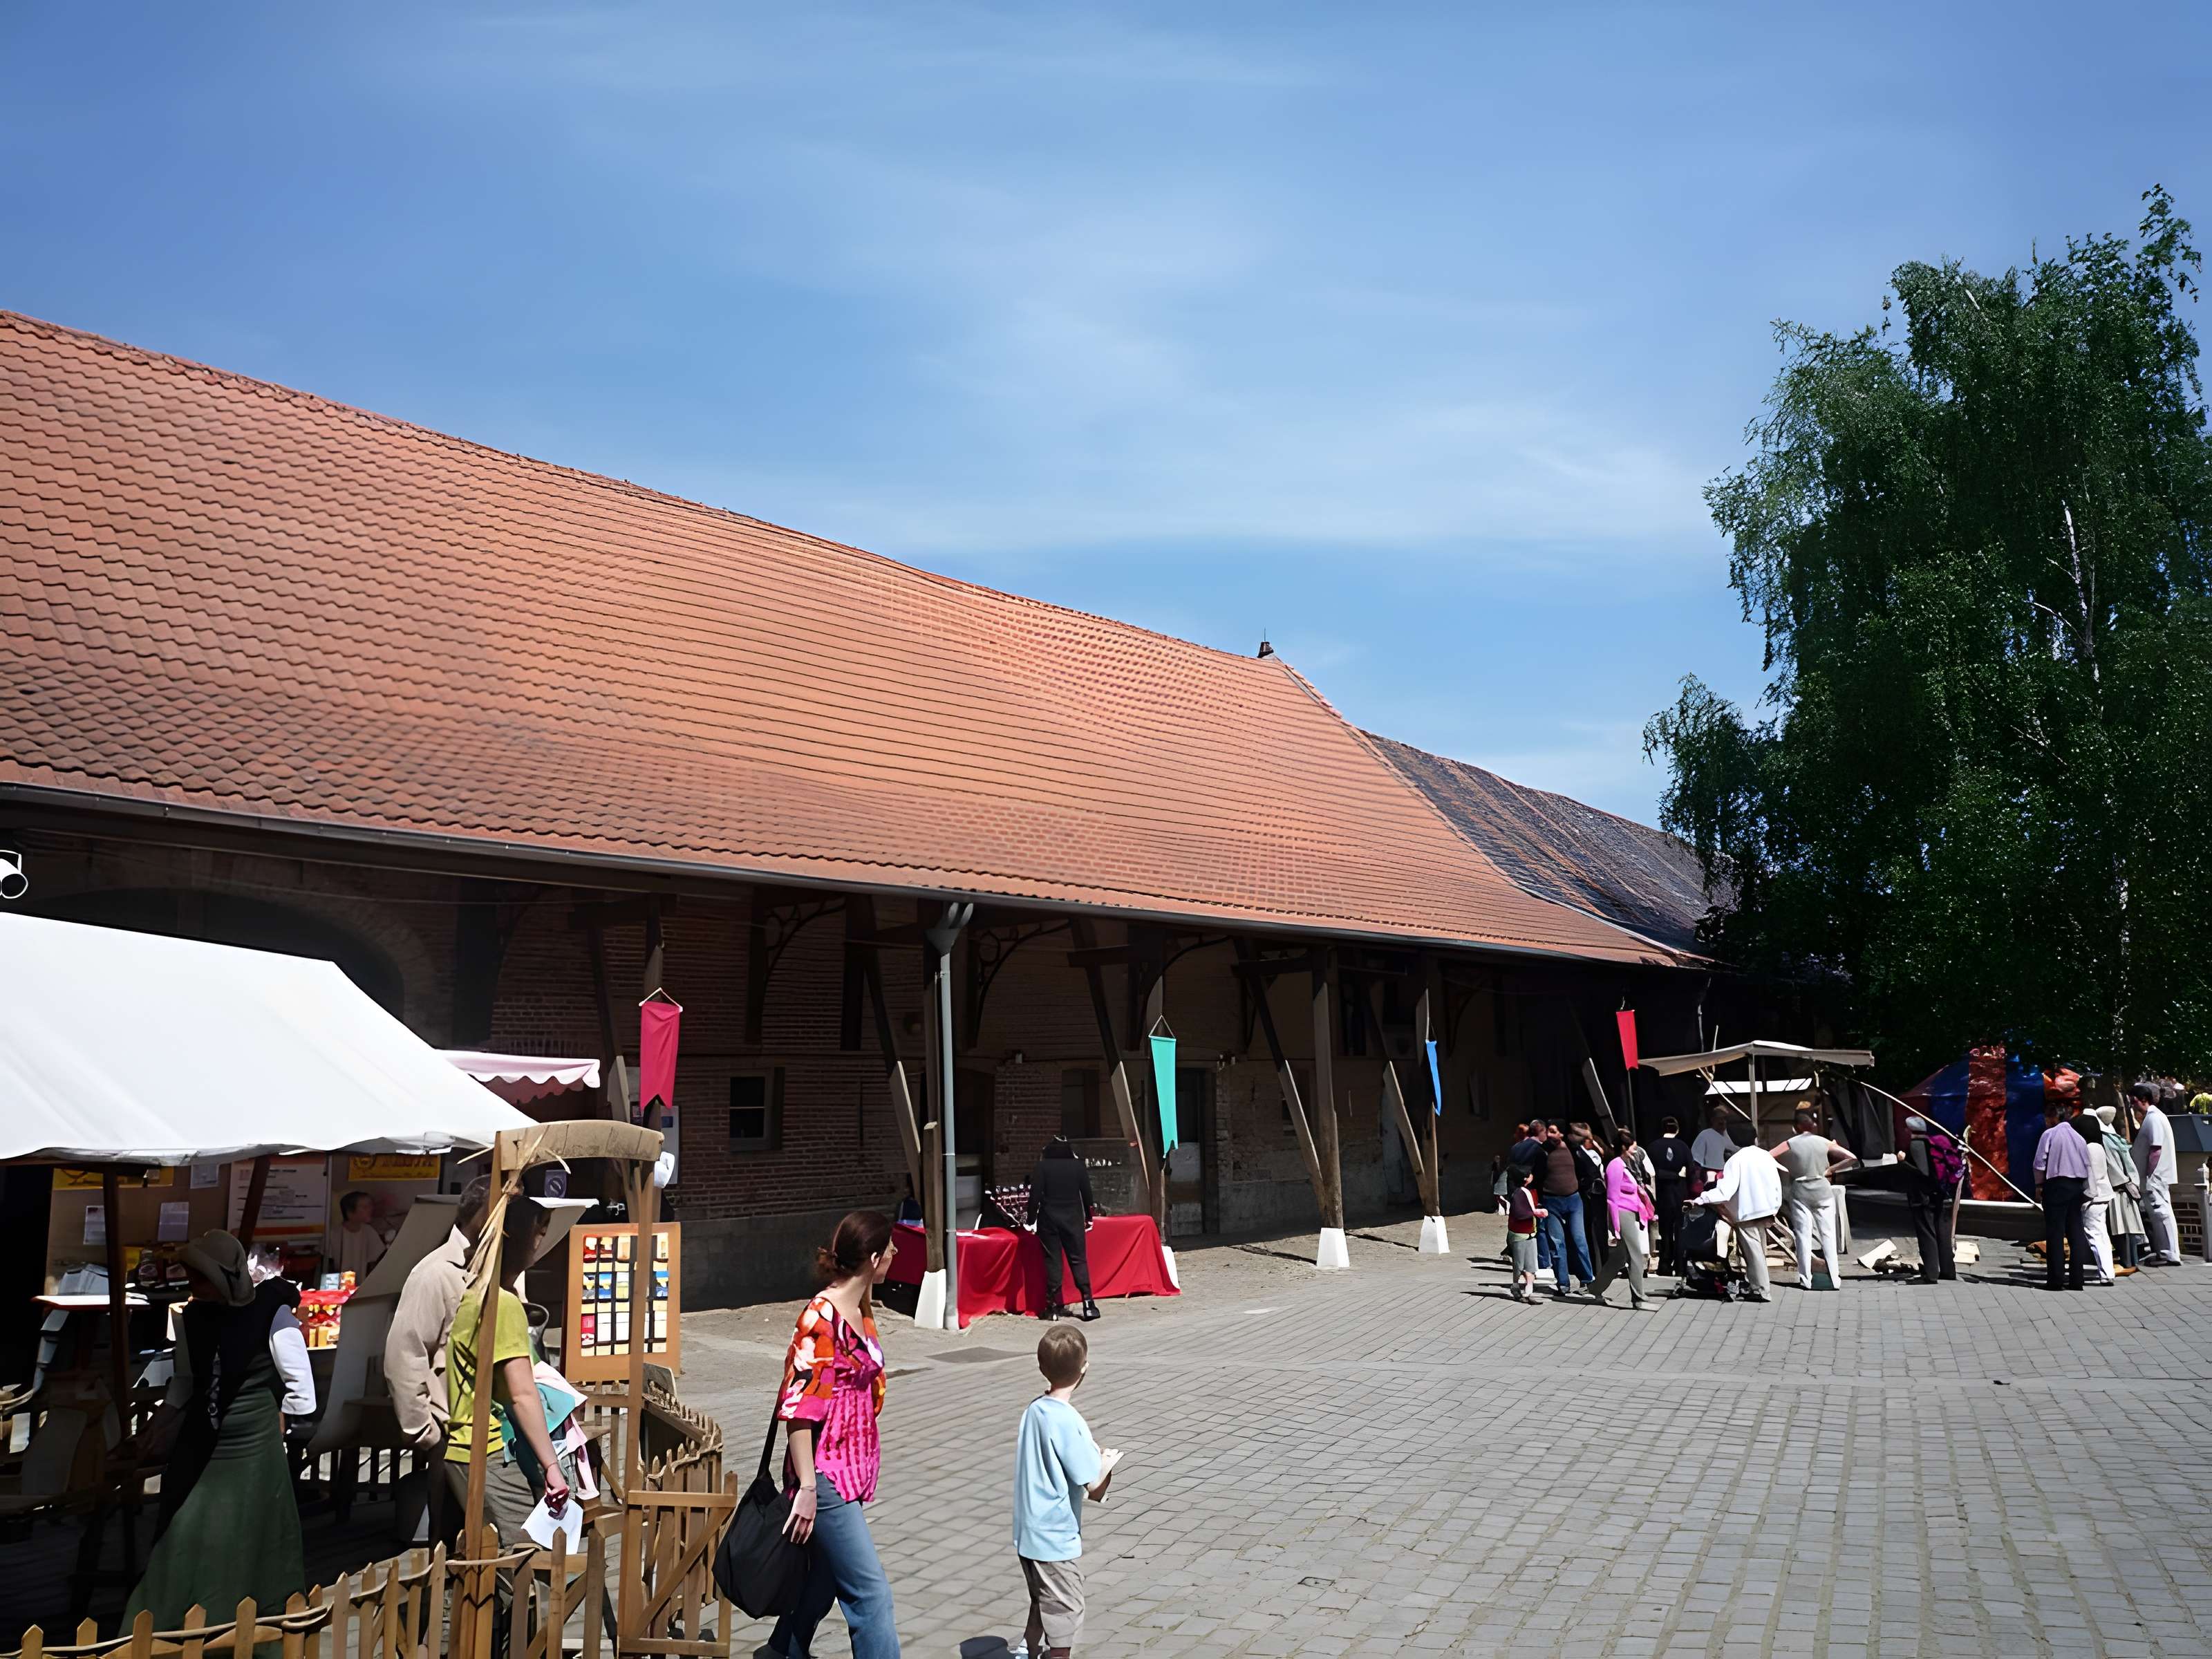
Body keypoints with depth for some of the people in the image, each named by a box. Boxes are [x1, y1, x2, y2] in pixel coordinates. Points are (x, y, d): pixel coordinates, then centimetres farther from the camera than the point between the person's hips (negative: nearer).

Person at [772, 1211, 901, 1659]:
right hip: (826, 1473, -9)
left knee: (825, 1580, 21)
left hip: (854, 1467, 9)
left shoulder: (861, 1311, 5)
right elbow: (797, 1408, -21)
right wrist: (806, 1488, -20)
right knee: (870, 1593, -6)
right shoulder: (821, 1317, -21)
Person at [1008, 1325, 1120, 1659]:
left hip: (1028, 1534, 8)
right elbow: (1096, 1491, -22)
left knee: (1043, 1604, 27)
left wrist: (1090, 1454, 4)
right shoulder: (1069, 1422, -25)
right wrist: (1107, 1463, -2)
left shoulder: (1034, 1409, -2)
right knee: (1064, 1619, 8)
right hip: (1057, 1540, -8)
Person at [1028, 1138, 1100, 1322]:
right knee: (1078, 1259, 5)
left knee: (1052, 1260, 4)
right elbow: (1087, 1193, 6)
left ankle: (1054, 1306, 1)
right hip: (1073, 1219, 1)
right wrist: (1088, 1217, 17)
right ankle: (1088, 1303, -3)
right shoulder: (1078, 1166, 1)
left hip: (1049, 1219, -1)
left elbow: (1035, 1195, -8)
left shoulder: (1042, 1166, -5)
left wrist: (1031, 1219, 0)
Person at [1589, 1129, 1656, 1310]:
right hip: (1623, 1214, -9)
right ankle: (1638, 1299, 1)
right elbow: (1612, 1198, -14)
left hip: (1631, 1214, 9)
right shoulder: (1616, 1165, -12)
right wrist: (1616, 1227, -16)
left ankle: (1596, 1291, 15)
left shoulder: (1627, 1164, 17)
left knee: (1620, 1257, 9)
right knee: (1636, 1255, -5)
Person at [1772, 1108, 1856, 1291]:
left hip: (1800, 1192, -1)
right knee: (1828, 1234, 5)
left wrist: (1785, 1170, 2)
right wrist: (1831, 1169, 9)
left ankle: (1805, 1279, 1)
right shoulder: (1824, 1142, 1)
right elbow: (1852, 1158, 2)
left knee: (1803, 1235, 2)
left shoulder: (1790, 1144, -3)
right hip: (1822, 1190, 1)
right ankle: (1835, 1279, 5)